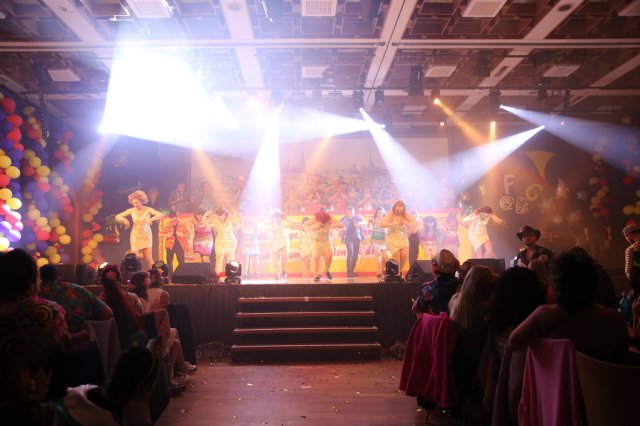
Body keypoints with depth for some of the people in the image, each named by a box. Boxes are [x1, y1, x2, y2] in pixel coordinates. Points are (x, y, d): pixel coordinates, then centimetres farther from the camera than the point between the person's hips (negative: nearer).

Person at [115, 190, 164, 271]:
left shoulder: (147, 210, -11)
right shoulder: (131, 211, -4)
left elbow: (161, 215, -23)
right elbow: (117, 217, 0)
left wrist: (151, 219, -39)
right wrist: (124, 219, -21)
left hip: (146, 236, -2)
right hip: (135, 236, 2)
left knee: (149, 259, -6)